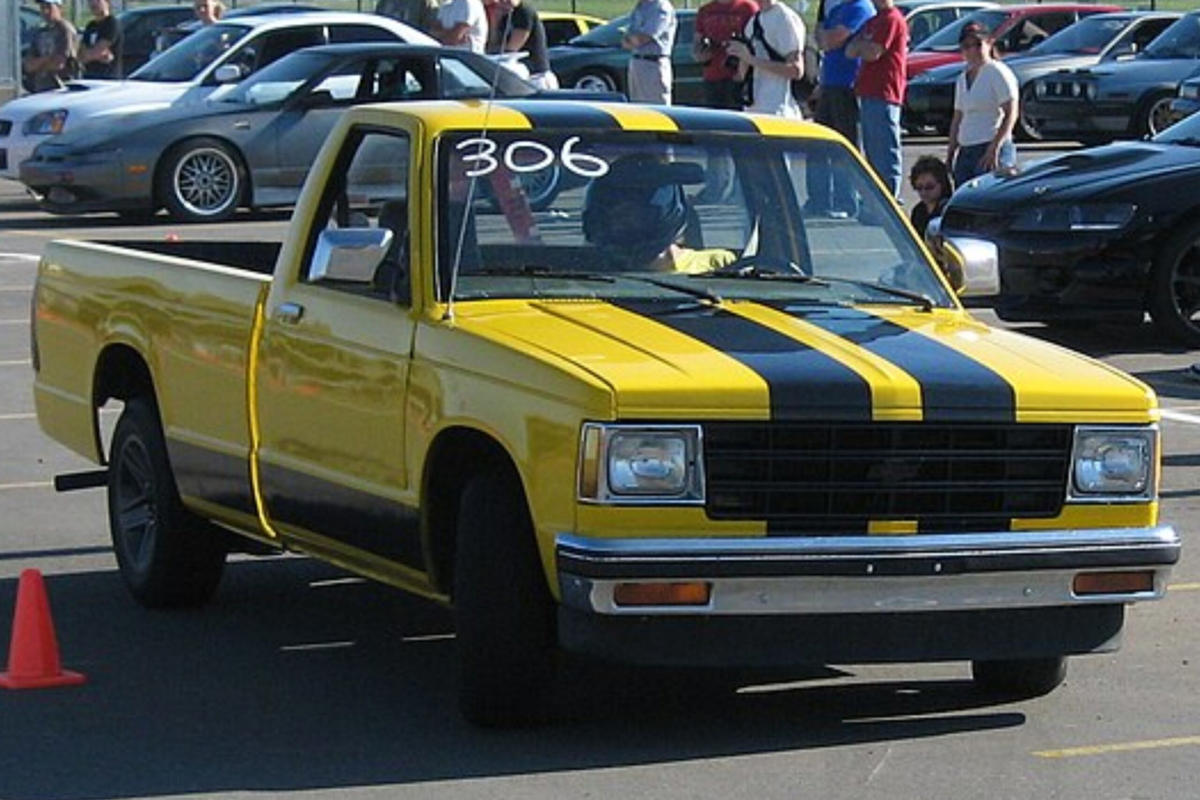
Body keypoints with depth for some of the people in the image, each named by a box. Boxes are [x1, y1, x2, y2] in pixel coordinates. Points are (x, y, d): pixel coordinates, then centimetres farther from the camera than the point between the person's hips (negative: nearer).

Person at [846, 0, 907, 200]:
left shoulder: (892, 19, -8)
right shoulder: (872, 22, 21)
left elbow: (872, 53, -15)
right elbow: (850, 51, 13)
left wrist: (860, 47, 4)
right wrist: (865, 46, -7)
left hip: (883, 95, -10)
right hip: (867, 93, 10)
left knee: (885, 153, -10)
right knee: (872, 153, 13)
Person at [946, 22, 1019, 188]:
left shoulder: (998, 73, -5)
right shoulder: (963, 78, 18)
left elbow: (1011, 114, -11)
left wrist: (994, 148, -19)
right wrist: (950, 155, 17)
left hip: (993, 150, -8)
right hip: (965, 152, 8)